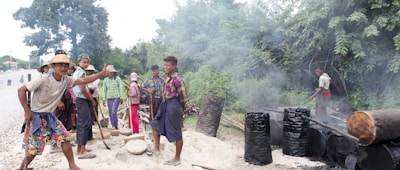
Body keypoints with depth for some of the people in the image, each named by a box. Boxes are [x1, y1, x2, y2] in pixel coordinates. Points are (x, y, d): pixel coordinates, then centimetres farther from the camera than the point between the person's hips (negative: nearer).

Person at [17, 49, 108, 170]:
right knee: (33, 149, -1)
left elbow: (83, 80, -4)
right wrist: (27, 111, -22)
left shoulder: (66, 80, -4)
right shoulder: (44, 80, -23)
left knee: (65, 138, 2)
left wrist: (101, 74, -13)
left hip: (50, 116, 6)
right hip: (36, 116, -6)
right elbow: (21, 90, -19)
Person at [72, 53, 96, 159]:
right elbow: (83, 90, -20)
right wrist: (93, 101, -10)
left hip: (79, 99, 10)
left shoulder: (75, 72, 17)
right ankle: (83, 152, -10)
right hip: (83, 100, -10)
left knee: (81, 123, 15)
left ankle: (79, 147, 24)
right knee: (85, 123, -10)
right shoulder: (82, 73, -12)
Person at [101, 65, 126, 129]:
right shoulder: (105, 80, 3)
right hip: (109, 98, 4)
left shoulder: (117, 78, -6)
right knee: (111, 113, 6)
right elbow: (104, 90, 7)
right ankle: (113, 126, 17)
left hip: (116, 97, -4)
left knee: (113, 112, -17)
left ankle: (115, 126, -6)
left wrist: (122, 98, -6)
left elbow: (121, 88, -4)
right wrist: (103, 99, 2)